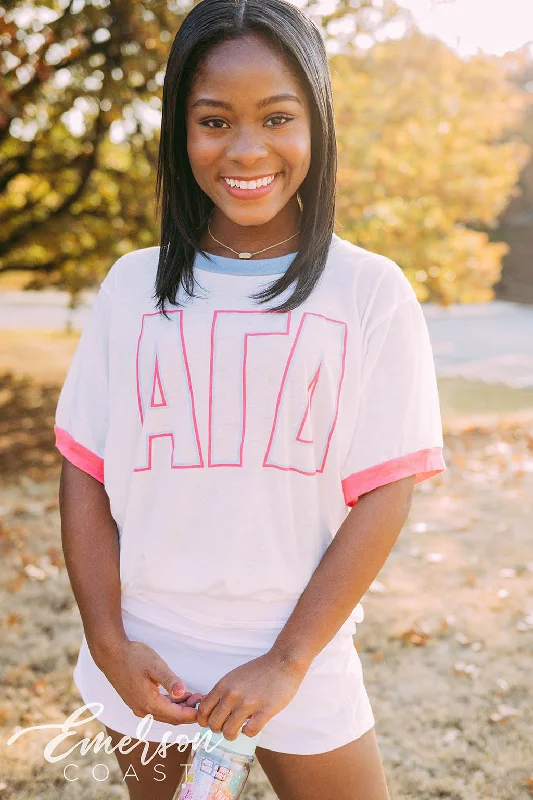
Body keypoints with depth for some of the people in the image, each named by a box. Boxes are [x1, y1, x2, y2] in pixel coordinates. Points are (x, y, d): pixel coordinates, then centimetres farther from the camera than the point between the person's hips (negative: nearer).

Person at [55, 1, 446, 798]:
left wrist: (288, 660, -12)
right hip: (145, 659, 2)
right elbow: (86, 471, 0)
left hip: (298, 657, -1)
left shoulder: (370, 291, -7)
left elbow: (384, 493, -9)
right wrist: (108, 641, -7)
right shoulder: (133, 285, -1)